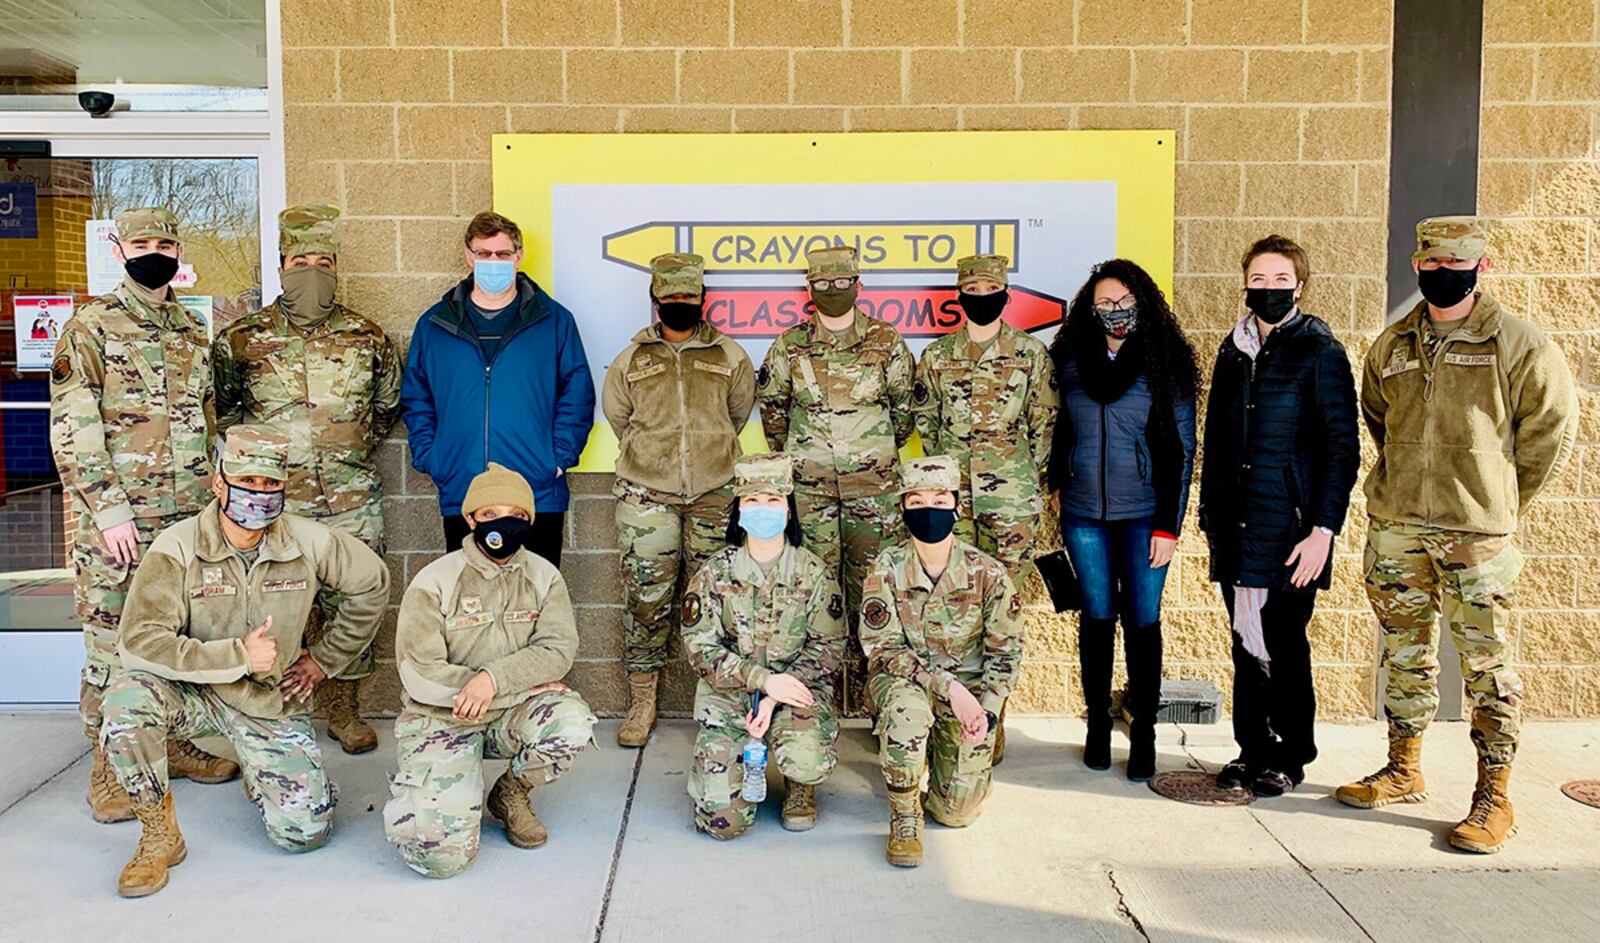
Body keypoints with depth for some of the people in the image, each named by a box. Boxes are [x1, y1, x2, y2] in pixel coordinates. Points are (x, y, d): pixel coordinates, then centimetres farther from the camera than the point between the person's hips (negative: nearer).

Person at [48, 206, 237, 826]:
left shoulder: (193, 332, 14)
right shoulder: (90, 327, -4)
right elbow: (72, 430, -10)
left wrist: (215, 501, 15)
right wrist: (109, 509, -16)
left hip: (188, 519, 5)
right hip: (116, 522, -5)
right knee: (112, 641, 1)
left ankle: (170, 741, 26)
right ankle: (109, 766, 13)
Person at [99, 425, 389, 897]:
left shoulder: (310, 542, -9)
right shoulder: (177, 549, -16)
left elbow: (372, 584, 7)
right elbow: (138, 642, -24)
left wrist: (324, 659, 6)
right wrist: (238, 656, -26)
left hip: (274, 704, 1)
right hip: (194, 695, -1)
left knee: (302, 832, -10)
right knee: (127, 695, -35)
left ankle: (261, 780, 29)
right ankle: (159, 836, -11)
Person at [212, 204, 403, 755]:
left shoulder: (367, 338, 6)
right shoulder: (241, 340, 2)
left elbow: (389, 403, 18)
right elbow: (220, 404, 13)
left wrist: (356, 445, 11)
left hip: (353, 501, 1)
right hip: (275, 499, -1)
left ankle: (344, 708, 20)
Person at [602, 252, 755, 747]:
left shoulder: (730, 357, 6)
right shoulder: (631, 360, 6)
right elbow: (617, 415, 18)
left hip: (713, 496, 0)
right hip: (646, 498, 0)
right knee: (646, 599, 1)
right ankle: (642, 702, 11)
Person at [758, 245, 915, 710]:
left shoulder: (886, 342, 1)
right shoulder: (790, 345, 3)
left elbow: (905, 406, 10)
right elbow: (772, 404, 15)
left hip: (873, 483, 0)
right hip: (809, 484, 1)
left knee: (871, 577, 5)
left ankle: (871, 670, 18)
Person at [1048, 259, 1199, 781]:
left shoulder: (1164, 364, -2)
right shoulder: (1070, 361, 5)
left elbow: (1181, 450, -3)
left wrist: (1169, 524, -7)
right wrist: (1057, 483, 8)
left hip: (1144, 515, -2)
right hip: (1084, 514, 2)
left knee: (1142, 620, 1)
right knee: (1097, 616, 9)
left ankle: (1143, 732, 13)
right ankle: (1097, 724, 21)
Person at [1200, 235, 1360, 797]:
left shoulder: (1320, 352, -4)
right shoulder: (1234, 351, 12)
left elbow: (1343, 448, -7)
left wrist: (1323, 530, -13)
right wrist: (1210, 514, 15)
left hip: (1290, 529, -5)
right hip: (1236, 529, 5)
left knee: (1283, 645, 3)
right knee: (1246, 644, 11)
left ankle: (1290, 757, 19)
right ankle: (1252, 750, 24)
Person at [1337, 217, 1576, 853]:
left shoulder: (1518, 344, -5)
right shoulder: (1391, 346, 9)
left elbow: (1551, 429, 1)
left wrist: (1502, 503, 3)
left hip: (1478, 534, -5)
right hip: (1395, 526, 5)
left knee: (1486, 663, -1)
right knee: (1405, 652, 15)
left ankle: (1493, 799, 10)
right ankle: (1403, 771, 29)